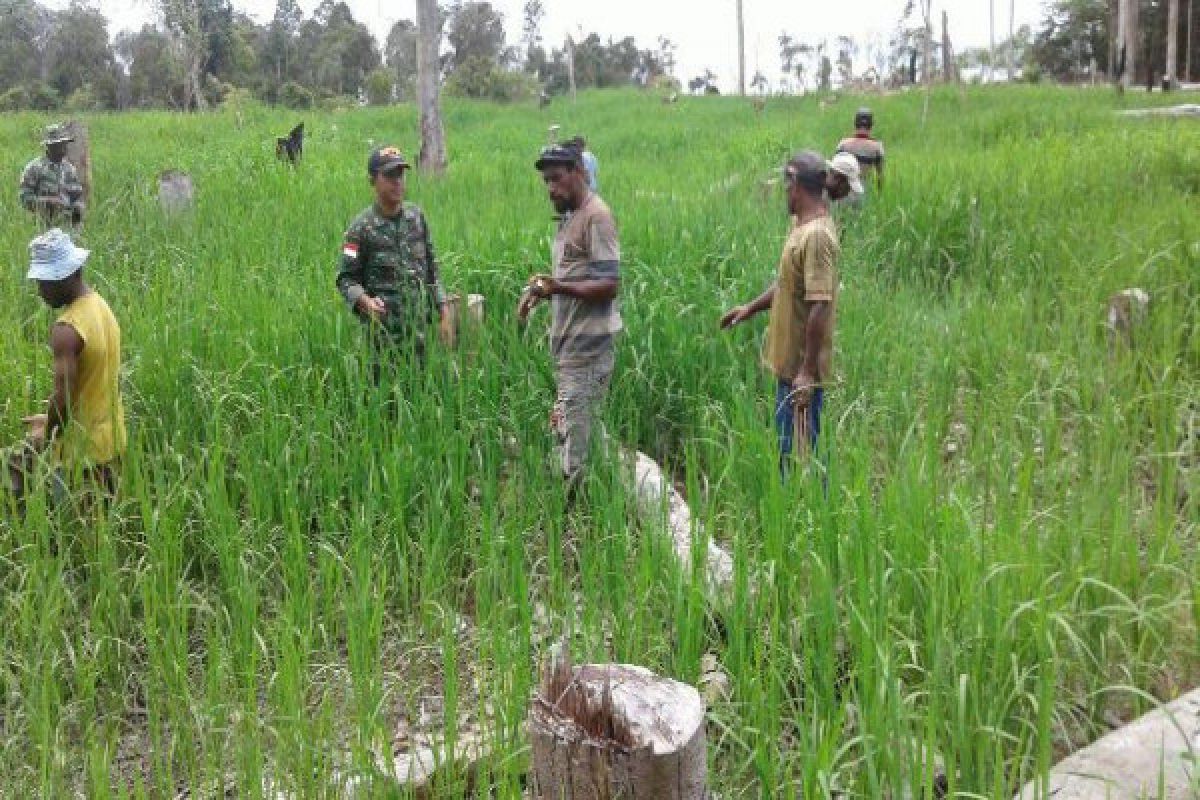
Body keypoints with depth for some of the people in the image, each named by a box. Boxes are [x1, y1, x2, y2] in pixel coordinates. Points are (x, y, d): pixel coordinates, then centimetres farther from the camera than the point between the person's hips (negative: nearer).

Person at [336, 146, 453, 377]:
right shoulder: (362, 228, -7)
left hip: (419, 328, 5)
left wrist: (443, 314, 10)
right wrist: (365, 301, -26)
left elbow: (432, 269, 14)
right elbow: (346, 278, -6)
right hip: (385, 330, -4)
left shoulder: (416, 217, 8)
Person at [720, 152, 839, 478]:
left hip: (802, 366, -10)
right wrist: (750, 308, 24)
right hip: (790, 359, 10)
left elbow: (820, 306, -26)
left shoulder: (817, 234, -23)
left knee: (801, 449, 0)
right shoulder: (803, 226, 8)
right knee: (788, 444, 19)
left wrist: (807, 371, -25)